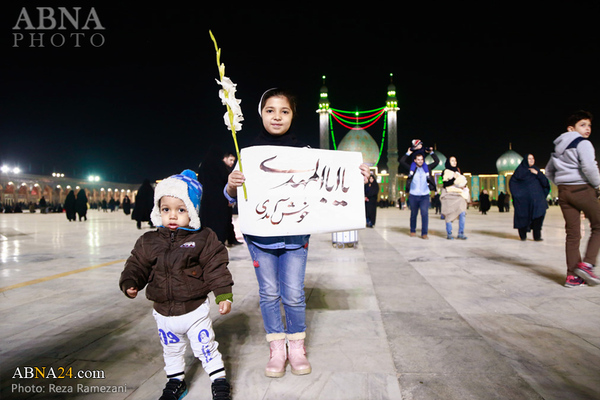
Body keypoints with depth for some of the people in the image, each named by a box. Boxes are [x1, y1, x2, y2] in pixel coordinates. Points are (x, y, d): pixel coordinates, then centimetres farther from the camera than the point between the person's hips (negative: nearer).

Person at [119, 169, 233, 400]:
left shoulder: (203, 239, -14)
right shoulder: (149, 242, -4)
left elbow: (216, 267, -14)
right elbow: (137, 265, 4)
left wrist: (224, 295, -18)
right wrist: (130, 283, -13)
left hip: (195, 310, -4)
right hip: (164, 314, 4)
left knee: (206, 348, 9)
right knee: (171, 351, 24)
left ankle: (219, 380, 31)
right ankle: (175, 381, 47)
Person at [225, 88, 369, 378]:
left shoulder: (303, 152, 0)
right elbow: (233, 197, 0)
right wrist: (232, 185, -23)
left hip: (295, 235, 0)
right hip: (260, 236, 1)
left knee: (293, 294, 4)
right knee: (269, 293, 10)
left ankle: (296, 346, 28)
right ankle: (276, 348, 29)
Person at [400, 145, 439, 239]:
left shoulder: (427, 168, 9)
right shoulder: (411, 168, 6)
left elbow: (437, 161, 12)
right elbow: (402, 161, 1)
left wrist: (431, 152, 6)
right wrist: (408, 153, 0)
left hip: (425, 196, 0)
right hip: (413, 196, 0)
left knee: (425, 214, -10)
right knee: (413, 214, 12)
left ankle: (424, 233, -5)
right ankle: (413, 230, 27)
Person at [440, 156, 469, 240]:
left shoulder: (458, 171, 21)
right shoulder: (445, 172, 5)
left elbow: (463, 182, 23)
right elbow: (445, 184, -8)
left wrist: (464, 186, 2)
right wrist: (453, 178, -18)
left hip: (459, 195, 4)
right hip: (449, 195, -4)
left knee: (462, 213, -10)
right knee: (449, 214, -8)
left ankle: (461, 233, -5)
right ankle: (449, 234, 0)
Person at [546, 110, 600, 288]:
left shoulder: (558, 148, 18)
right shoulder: (583, 143, -6)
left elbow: (549, 171, 25)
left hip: (564, 191, 7)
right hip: (582, 189, -7)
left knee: (572, 233, 7)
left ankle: (572, 276, 7)